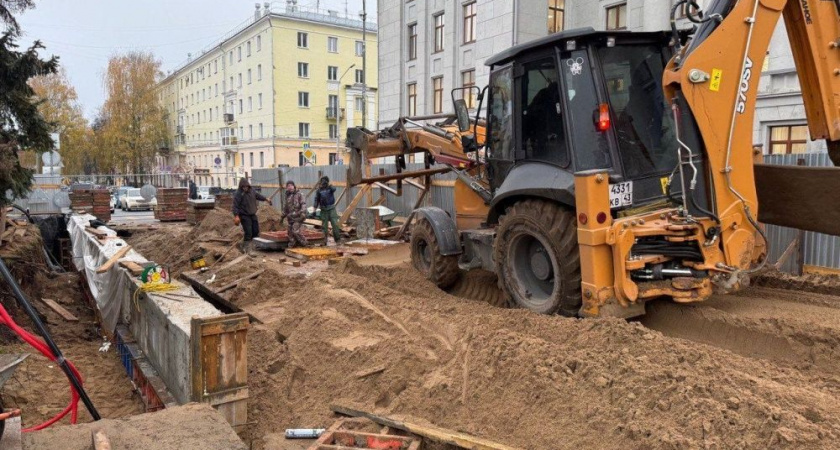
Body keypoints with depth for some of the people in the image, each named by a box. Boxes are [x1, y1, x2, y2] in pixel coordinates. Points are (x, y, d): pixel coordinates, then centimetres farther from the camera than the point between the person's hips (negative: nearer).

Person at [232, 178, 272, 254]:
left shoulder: (252, 191, 5)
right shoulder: (238, 194, -15)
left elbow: (258, 195, 26)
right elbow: (235, 205, -20)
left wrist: (266, 199, 39)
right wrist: (236, 216, -28)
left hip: (253, 215, 7)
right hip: (244, 216, -7)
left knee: (256, 231, 11)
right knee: (248, 233, -11)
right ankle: (246, 249, -2)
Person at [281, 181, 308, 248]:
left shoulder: (298, 194, -4)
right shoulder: (287, 196, 15)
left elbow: (303, 204, -12)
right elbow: (286, 208, 26)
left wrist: (303, 212, -27)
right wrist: (283, 216, 29)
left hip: (298, 217, -7)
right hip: (291, 217, 7)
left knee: (295, 231, -17)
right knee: (290, 232, 5)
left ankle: (305, 244, -4)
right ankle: (291, 247, 13)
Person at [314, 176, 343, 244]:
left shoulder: (330, 188, 1)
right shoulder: (319, 190, 3)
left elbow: (334, 189, -24)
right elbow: (317, 200, 6)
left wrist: (329, 185, -39)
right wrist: (315, 209, 0)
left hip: (331, 209, -1)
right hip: (324, 210, 1)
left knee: (335, 224, -6)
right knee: (324, 225, 3)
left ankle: (338, 239, 0)